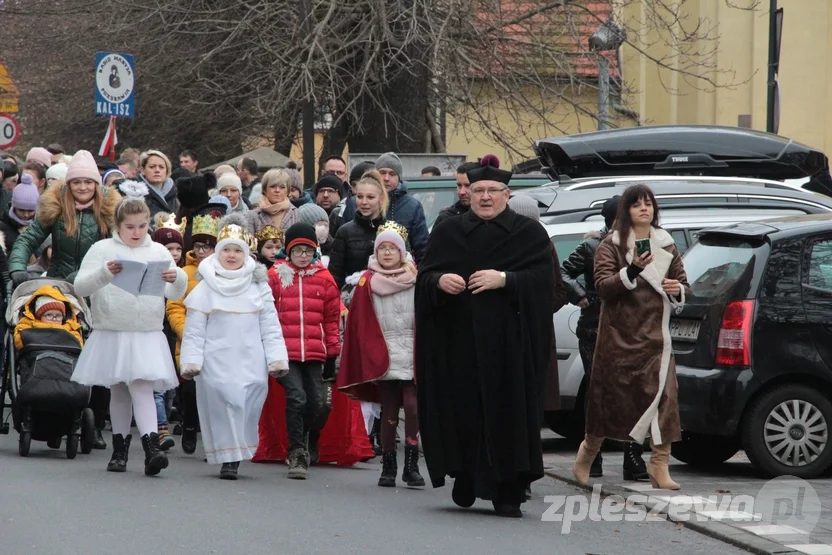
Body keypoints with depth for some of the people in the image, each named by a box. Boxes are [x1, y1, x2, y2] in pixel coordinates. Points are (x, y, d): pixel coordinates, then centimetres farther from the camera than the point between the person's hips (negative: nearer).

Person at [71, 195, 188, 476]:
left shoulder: (158, 252, 8)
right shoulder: (102, 250, 2)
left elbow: (176, 295, 6)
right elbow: (80, 287, -6)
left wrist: (178, 280, -17)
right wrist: (104, 273, -24)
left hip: (148, 335, 0)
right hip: (111, 333, 0)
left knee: (142, 387, -13)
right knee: (118, 391, 8)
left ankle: (151, 448, -21)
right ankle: (120, 449, 18)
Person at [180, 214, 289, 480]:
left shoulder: (259, 287, 10)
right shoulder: (205, 289, 5)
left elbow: (270, 328, 9)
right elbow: (194, 330, 3)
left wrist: (276, 358, 2)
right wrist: (190, 361, -4)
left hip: (251, 363, 2)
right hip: (216, 361, -2)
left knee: (248, 406, -3)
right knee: (223, 403, -10)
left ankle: (237, 456, 8)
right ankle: (228, 459, -6)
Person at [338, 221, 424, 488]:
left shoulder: (416, 281, 2)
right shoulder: (368, 283, 4)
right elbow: (360, 325, 6)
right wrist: (370, 354, 2)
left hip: (412, 356, -1)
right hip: (382, 357, 1)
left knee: (412, 406, -13)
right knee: (389, 411, 2)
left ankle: (411, 465, -8)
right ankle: (388, 467, 10)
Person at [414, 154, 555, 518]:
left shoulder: (529, 234, 7)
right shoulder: (448, 233, 15)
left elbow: (542, 279, -4)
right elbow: (424, 276, 10)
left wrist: (504, 280, -17)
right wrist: (439, 281, -12)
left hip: (507, 342, -2)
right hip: (458, 341, 2)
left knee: (507, 412, -6)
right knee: (463, 413, -1)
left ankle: (507, 492, -3)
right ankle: (465, 481, 14)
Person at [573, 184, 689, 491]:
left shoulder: (666, 245, 15)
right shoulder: (611, 245, 1)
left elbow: (684, 284, 22)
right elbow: (603, 286, -11)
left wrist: (678, 290, -1)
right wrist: (632, 270, -26)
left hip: (655, 335, 3)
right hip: (619, 335, -3)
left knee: (663, 396, -10)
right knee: (610, 396, 3)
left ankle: (660, 465, -10)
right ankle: (588, 452, 26)